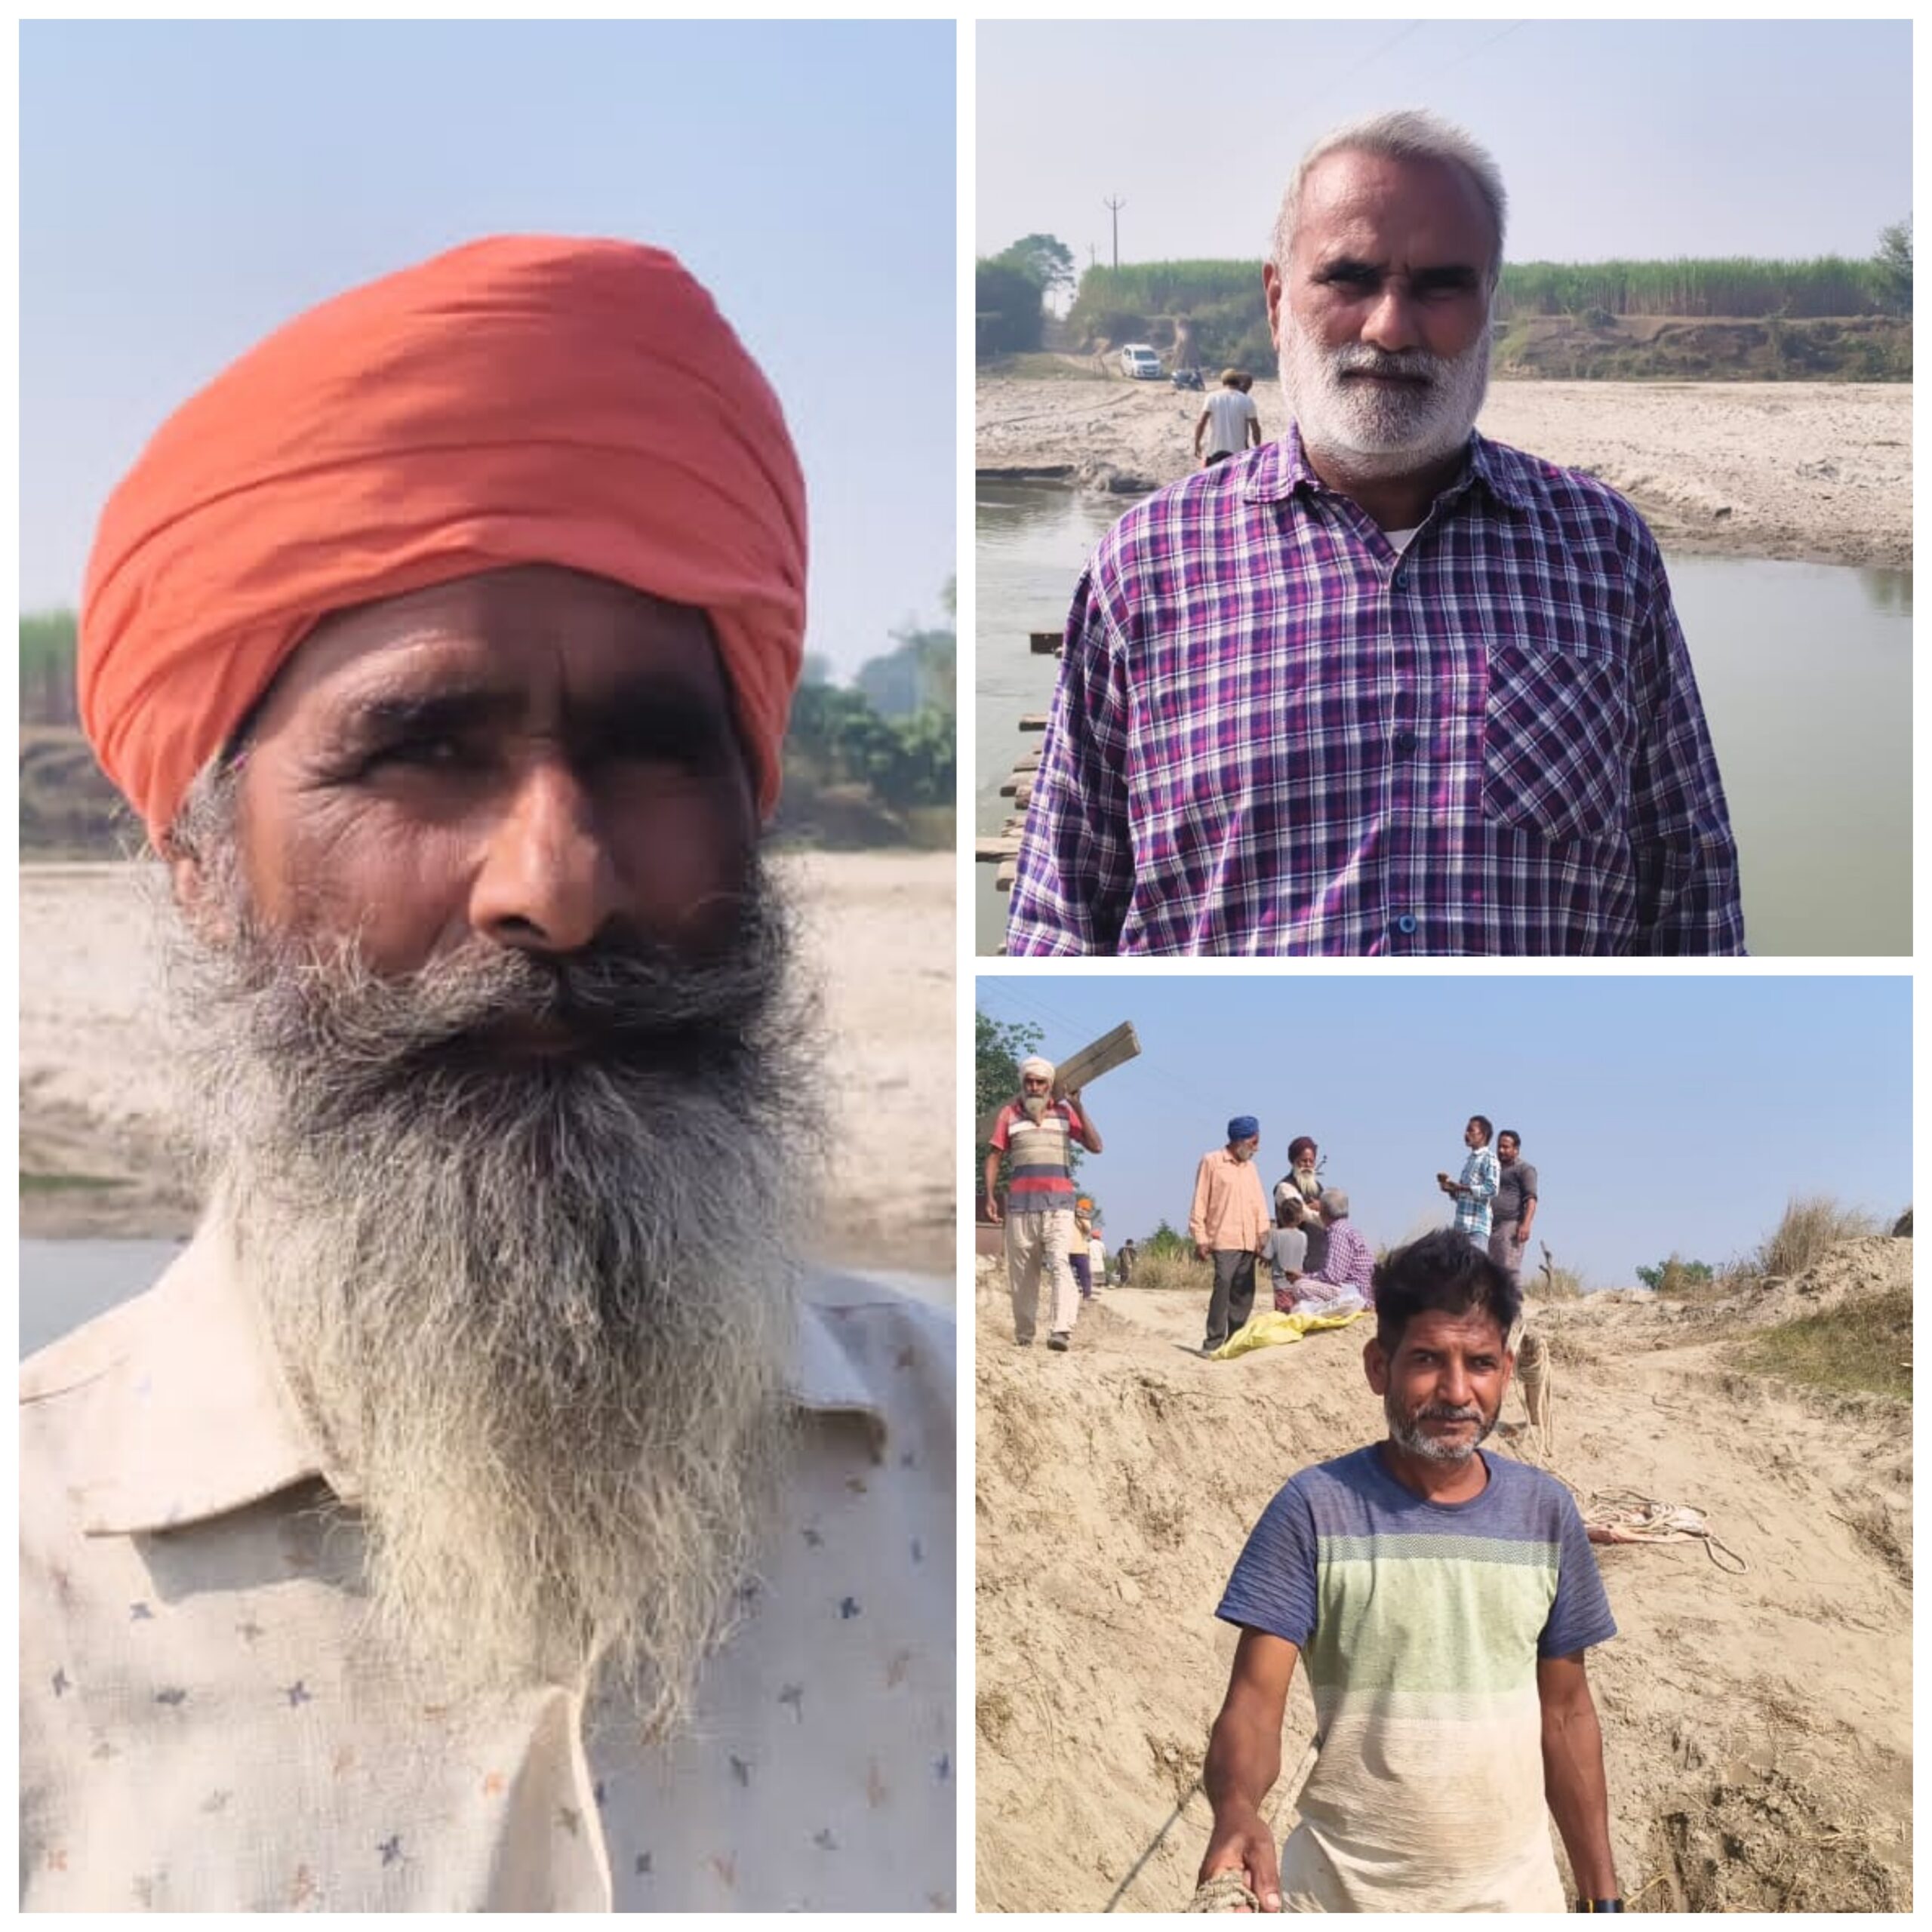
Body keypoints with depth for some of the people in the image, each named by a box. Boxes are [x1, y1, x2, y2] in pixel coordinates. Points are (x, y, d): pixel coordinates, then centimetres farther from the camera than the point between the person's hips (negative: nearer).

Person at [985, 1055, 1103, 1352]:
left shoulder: (1064, 1111, 8)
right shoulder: (1010, 1113, 8)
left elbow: (1095, 1146, 1)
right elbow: (994, 1156, 8)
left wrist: (1078, 1107, -6)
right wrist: (990, 1196, -3)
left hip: (1058, 1204, -1)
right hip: (1020, 1204, 1)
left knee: (1060, 1263, -17)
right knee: (1022, 1272, 4)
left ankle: (1062, 1331, -28)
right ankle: (1024, 1335, 12)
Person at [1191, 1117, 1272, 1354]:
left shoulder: (1250, 1167, 18)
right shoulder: (1212, 1162, 1)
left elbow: (1260, 1203, 17)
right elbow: (1200, 1203, -1)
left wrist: (1263, 1233, 5)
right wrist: (1200, 1239, -7)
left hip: (1248, 1241, 6)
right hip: (1224, 1240, -6)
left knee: (1244, 1293, 5)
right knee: (1223, 1286, -18)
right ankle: (1213, 1343, -16)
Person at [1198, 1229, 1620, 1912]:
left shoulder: (1545, 1512, -1)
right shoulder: (1315, 1509, -12)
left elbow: (1565, 1711, 7)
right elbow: (1254, 1701, -16)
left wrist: (1603, 1895, 8)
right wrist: (1236, 1810, -35)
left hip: (1513, 1892, 3)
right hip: (1342, 1894, -3)